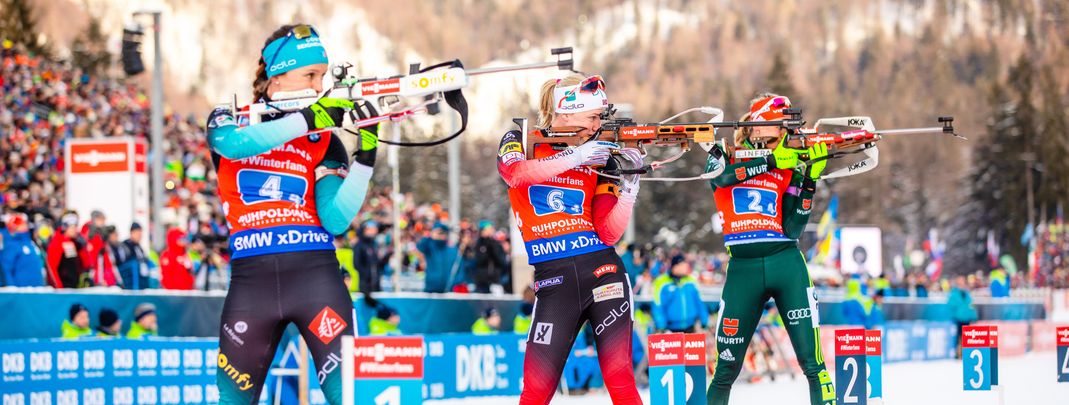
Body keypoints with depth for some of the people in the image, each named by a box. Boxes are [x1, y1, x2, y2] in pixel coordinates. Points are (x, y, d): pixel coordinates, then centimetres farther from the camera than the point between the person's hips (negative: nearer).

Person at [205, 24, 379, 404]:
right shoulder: (229, 121, 8)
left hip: (315, 275, 0)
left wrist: (365, 156, -12)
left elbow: (335, 220, -3)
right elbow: (233, 144, -18)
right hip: (251, 277, 0)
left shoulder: (325, 142, 8)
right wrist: (306, 120, -24)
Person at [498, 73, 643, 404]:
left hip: (602, 269, 1)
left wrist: (630, 186, -10)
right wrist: (573, 157, -25)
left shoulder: (599, 158, 10)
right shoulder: (521, 142, 7)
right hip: (553, 278, -1)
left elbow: (608, 234, 1)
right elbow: (516, 173, -19)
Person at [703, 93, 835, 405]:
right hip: (743, 269, 0)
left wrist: (810, 180, -8)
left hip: (786, 265, 0)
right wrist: (771, 161, -18)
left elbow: (793, 229, -1)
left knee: (811, 359, -7)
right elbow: (722, 175, -16)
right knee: (726, 367, 3)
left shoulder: (789, 170, 9)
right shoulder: (723, 158, 9)